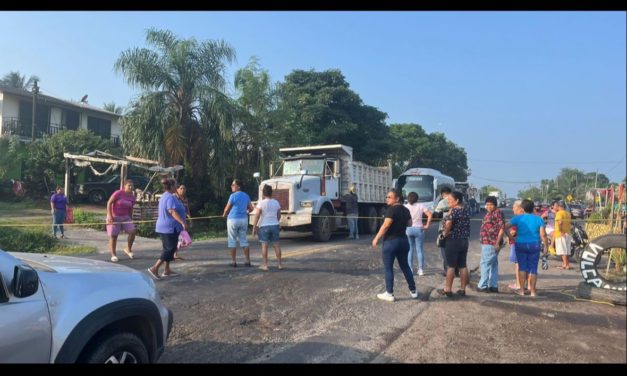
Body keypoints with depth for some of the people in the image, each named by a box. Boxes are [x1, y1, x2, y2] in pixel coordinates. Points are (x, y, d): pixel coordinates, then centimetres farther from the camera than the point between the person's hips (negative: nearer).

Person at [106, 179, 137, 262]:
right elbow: (109, 203, -13)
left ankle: (128, 249, 6)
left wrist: (131, 219, 13)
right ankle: (113, 255, 12)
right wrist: (109, 215, -19)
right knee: (113, 236, 1)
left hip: (125, 217, 5)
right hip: (114, 217, -5)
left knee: (133, 231, -12)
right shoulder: (118, 193, -15)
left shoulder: (132, 197, 2)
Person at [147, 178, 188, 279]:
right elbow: (173, 212, -28)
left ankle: (167, 270, 20)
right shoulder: (170, 197, -17)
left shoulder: (164, 196, 15)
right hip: (170, 227, -10)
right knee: (170, 249, -7)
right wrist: (183, 222, -32)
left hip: (164, 227, 10)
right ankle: (155, 268, -10)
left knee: (168, 248, 15)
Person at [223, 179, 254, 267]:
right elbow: (251, 208, 11)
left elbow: (227, 209, -5)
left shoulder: (233, 196, -11)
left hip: (233, 219, -5)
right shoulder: (246, 195, 8)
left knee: (232, 240, 5)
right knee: (244, 240, 10)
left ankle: (233, 261, 9)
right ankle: (248, 261, 8)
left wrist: (224, 215, 16)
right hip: (244, 219, 5)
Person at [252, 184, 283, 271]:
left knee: (264, 245, 1)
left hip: (264, 226, -4)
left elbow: (257, 216, -12)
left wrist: (254, 227, -6)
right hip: (275, 225, 4)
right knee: (276, 245, 8)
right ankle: (280, 264, 12)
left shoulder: (261, 203, -10)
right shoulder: (276, 202, 3)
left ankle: (265, 265, 3)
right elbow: (279, 216, 10)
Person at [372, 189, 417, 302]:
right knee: (405, 266, 17)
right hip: (404, 240, 8)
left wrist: (376, 238, -18)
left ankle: (389, 294, 8)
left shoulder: (391, 209, -15)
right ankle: (413, 291, 23)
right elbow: (409, 224, 19)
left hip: (391, 241, -8)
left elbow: (386, 225, -22)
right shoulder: (405, 210, 9)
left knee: (388, 268, 2)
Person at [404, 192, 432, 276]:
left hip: (408, 229, 0)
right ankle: (421, 270, 6)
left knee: (410, 250, 8)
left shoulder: (405, 207, 1)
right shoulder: (421, 206, 2)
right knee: (419, 250, 6)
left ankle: (410, 269, 9)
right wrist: (427, 225, -1)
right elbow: (430, 215, -6)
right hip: (418, 229, 0)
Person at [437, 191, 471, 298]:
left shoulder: (454, 211, -17)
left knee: (451, 266, 0)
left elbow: (448, 223, -31)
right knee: (463, 265, 11)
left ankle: (447, 289, 8)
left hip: (453, 241, -7)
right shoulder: (466, 210, 8)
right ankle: (462, 289, 17)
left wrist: (445, 233, -15)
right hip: (464, 241, 7)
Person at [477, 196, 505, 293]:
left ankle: (482, 286, 0)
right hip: (487, 243, 10)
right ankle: (493, 286, 21)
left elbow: (502, 228, -20)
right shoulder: (489, 213, 16)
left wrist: (497, 243, -21)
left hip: (491, 244, -10)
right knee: (493, 264, 14)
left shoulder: (497, 213, -14)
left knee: (485, 264, -5)